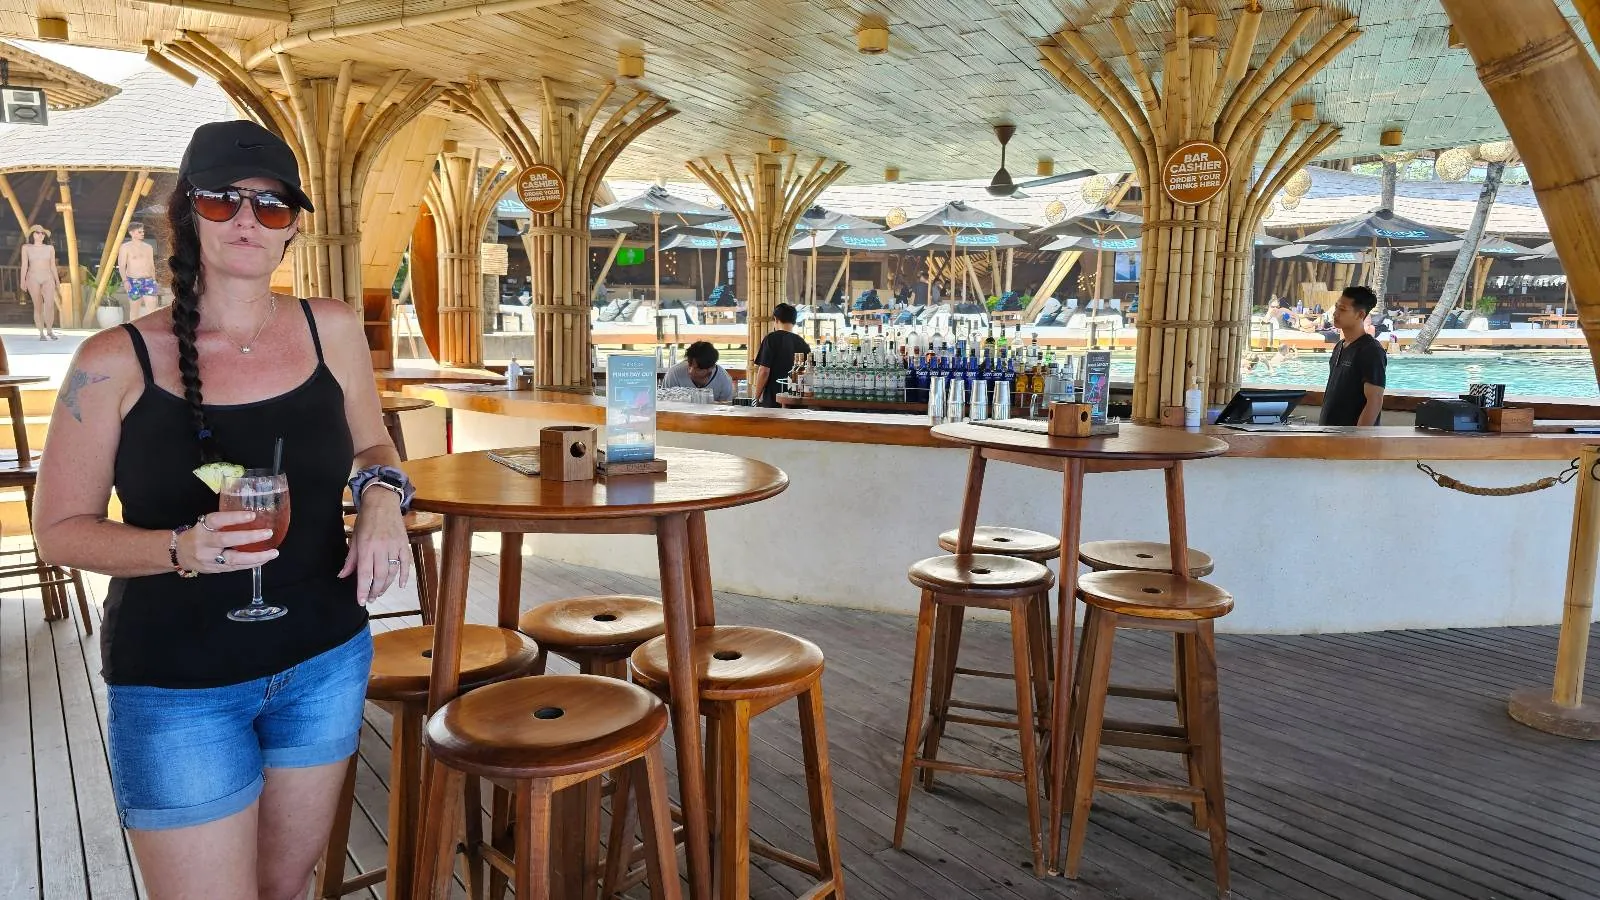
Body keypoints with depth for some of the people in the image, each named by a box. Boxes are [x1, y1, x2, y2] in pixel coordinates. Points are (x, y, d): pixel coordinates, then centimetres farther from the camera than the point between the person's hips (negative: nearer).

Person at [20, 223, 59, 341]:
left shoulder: (50, 248, 9)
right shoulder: (26, 247, 4)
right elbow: (24, 265, 2)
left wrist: (57, 280, 8)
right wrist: (22, 280, -5)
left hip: (48, 278, 1)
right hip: (33, 278, -1)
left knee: (50, 305, -13)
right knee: (38, 306, -2)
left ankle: (50, 331, 1)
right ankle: (41, 333, 2)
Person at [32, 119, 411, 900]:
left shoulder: (333, 330, -3)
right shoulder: (117, 362, -11)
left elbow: (371, 442, 13)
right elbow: (59, 529, -6)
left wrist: (381, 495, -9)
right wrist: (182, 550, -24)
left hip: (326, 662, 3)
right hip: (175, 687, -3)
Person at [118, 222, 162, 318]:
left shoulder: (148, 247, 15)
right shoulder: (125, 247, 0)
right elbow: (121, 266, -6)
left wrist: (154, 281, 18)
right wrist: (125, 280, -19)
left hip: (148, 281, 4)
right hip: (133, 282, -3)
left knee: (153, 308, -9)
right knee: (135, 309, 3)